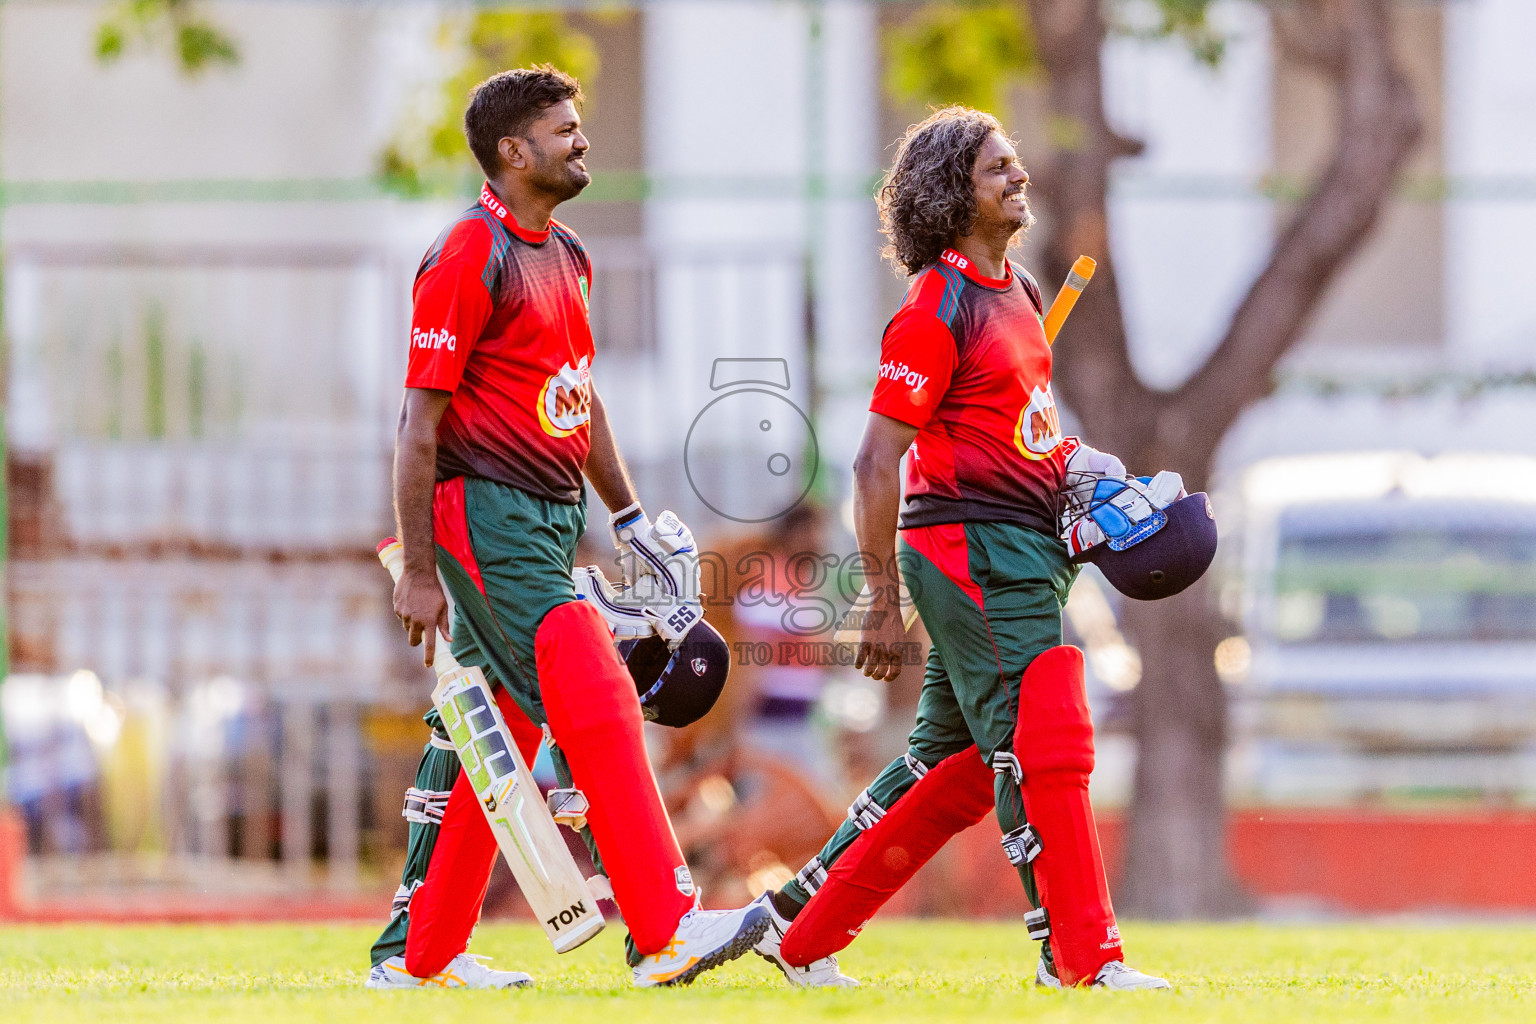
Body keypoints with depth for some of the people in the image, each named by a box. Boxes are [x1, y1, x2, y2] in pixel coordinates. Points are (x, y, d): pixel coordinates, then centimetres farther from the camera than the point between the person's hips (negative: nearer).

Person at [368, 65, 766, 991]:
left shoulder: (565, 256, 15)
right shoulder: (469, 260, -13)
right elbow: (421, 422, -13)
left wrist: (631, 519, 22)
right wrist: (419, 569, -14)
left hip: (552, 518, 9)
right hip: (486, 514, -9)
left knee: (502, 737, 10)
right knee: (597, 705, -16)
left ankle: (421, 951, 17)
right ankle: (666, 932, -20)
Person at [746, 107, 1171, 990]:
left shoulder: (1021, 290, 15)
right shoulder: (937, 311, -12)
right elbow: (877, 464, -13)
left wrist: (1068, 459, 10)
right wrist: (884, 604, -13)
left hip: (1026, 547, 9)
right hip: (969, 544, -9)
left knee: (956, 764, 11)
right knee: (1044, 745, -10)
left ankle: (804, 933, 18)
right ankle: (1081, 955, -7)